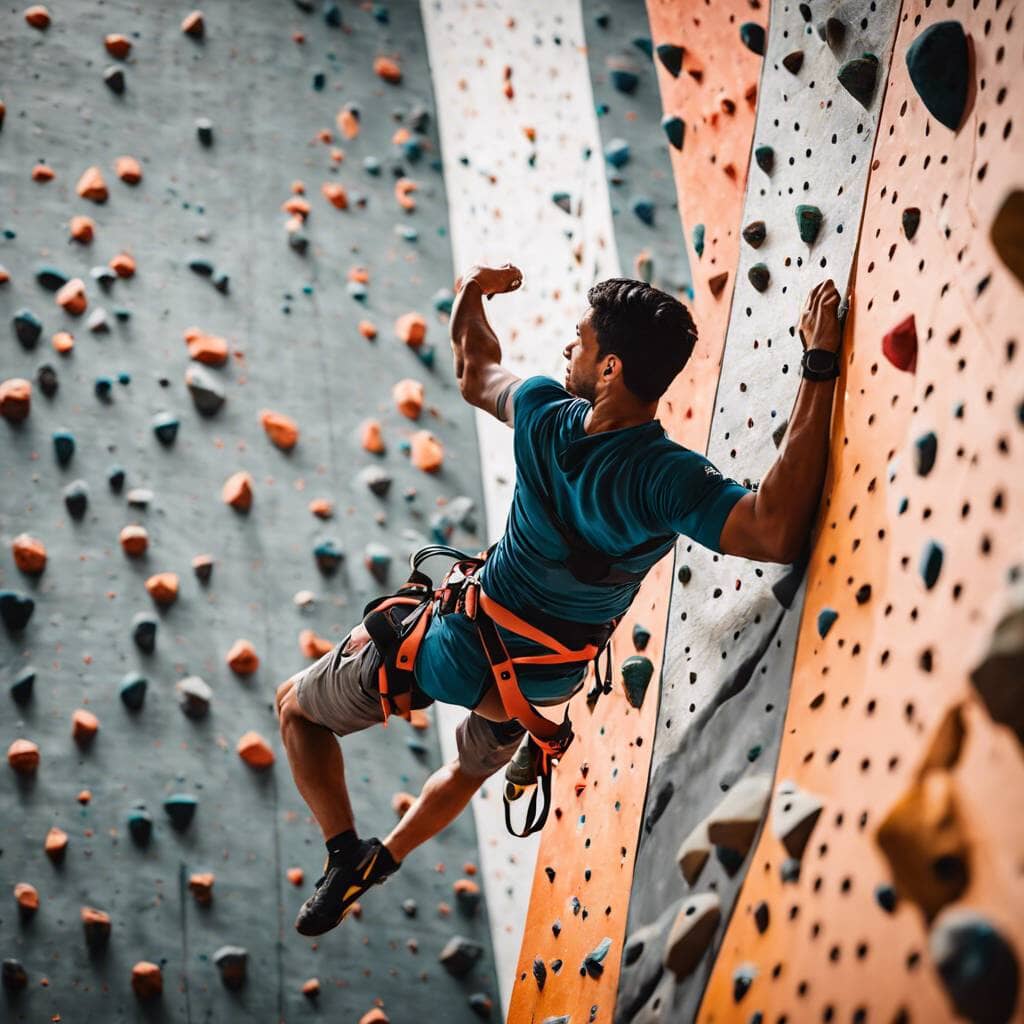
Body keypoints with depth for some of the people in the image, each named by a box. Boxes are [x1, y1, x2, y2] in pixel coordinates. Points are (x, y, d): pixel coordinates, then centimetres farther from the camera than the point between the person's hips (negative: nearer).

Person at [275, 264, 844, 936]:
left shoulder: (545, 413, -26)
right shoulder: (664, 477, -32)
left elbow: (476, 375, -4)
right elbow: (778, 533, -47)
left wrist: (471, 300, 15)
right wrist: (819, 367, -46)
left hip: (453, 651, -2)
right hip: (542, 680, 3)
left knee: (297, 704, 23)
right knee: (471, 769, 39)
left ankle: (347, 857, 12)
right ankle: (382, 862, 54)